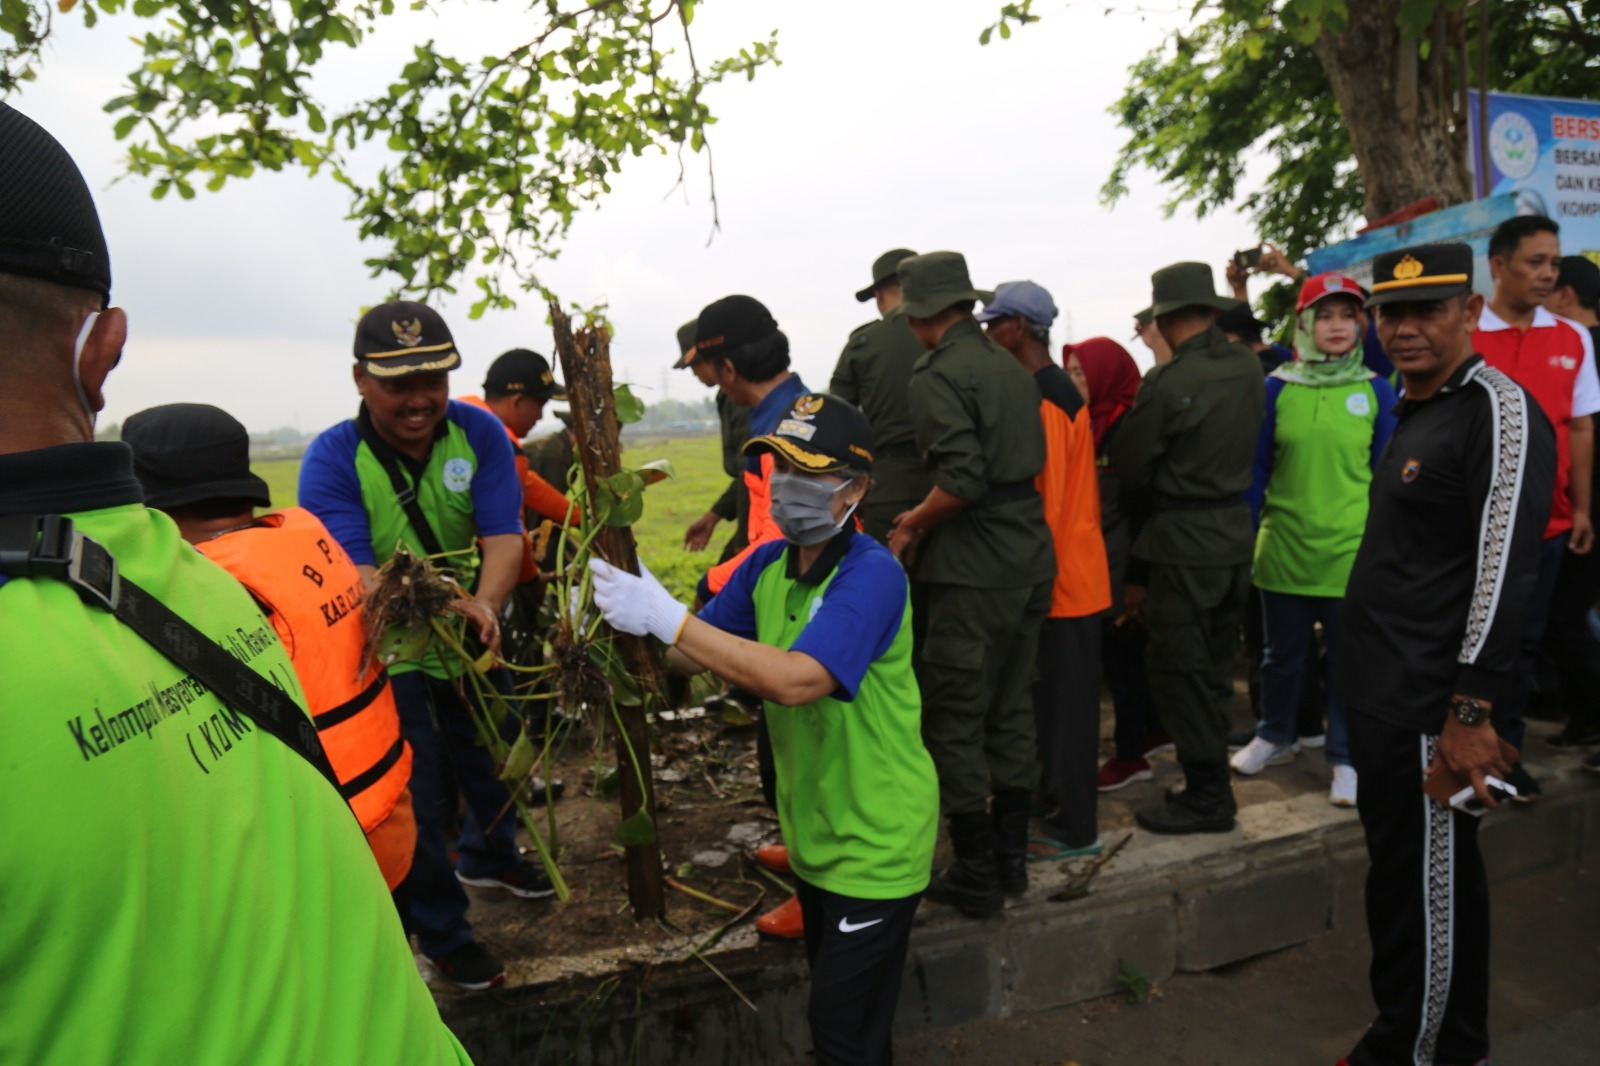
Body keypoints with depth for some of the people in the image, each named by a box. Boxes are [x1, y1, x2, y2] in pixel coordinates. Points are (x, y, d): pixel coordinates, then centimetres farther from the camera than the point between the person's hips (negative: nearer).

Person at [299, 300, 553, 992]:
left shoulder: (479, 433, -13)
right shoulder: (332, 460, -21)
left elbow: (504, 538, -21)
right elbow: (350, 573, -31)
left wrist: (482, 607, -41)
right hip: (390, 659, -4)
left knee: (495, 765, 24)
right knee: (421, 803, 2)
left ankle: (488, 857, 55)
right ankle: (442, 934, 27)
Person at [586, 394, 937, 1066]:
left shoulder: (872, 575, -26)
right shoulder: (767, 564, -3)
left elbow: (796, 679, -39)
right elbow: (696, 654, 2)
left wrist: (664, 616, -39)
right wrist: (629, 626, -18)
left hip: (876, 841, -7)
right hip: (811, 830, 7)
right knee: (832, 993, 26)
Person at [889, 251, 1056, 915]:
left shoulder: (937, 376, -13)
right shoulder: (1012, 368, 14)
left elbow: (961, 480, -24)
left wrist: (913, 527, -6)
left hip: (971, 571, -9)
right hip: (1029, 560, 9)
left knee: (954, 722, 2)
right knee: (1011, 711, 16)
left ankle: (976, 876, 11)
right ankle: (1010, 858, 27)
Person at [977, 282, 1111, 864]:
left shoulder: (1045, 399, -18)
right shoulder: (1058, 388, 12)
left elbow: (1045, 499, -20)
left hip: (1060, 575, -9)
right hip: (1066, 569, 9)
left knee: (1062, 699, 1)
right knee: (1059, 695, 17)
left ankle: (1074, 827, 13)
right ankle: (1066, 807, 29)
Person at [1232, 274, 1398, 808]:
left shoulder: (1376, 391, -1)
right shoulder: (1277, 388, -1)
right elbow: (1257, 468, 3)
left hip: (1352, 551, -1)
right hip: (1284, 547, 1)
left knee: (1348, 659, 10)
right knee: (1282, 654, 16)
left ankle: (1346, 757, 24)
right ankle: (1274, 736, 35)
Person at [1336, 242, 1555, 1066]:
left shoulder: (1497, 411, -14)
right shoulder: (1414, 411, 15)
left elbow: (1504, 569, -21)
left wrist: (1470, 711, -24)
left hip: (1431, 712, -10)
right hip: (1382, 693, 10)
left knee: (1428, 886, 3)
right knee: (1406, 870, 20)